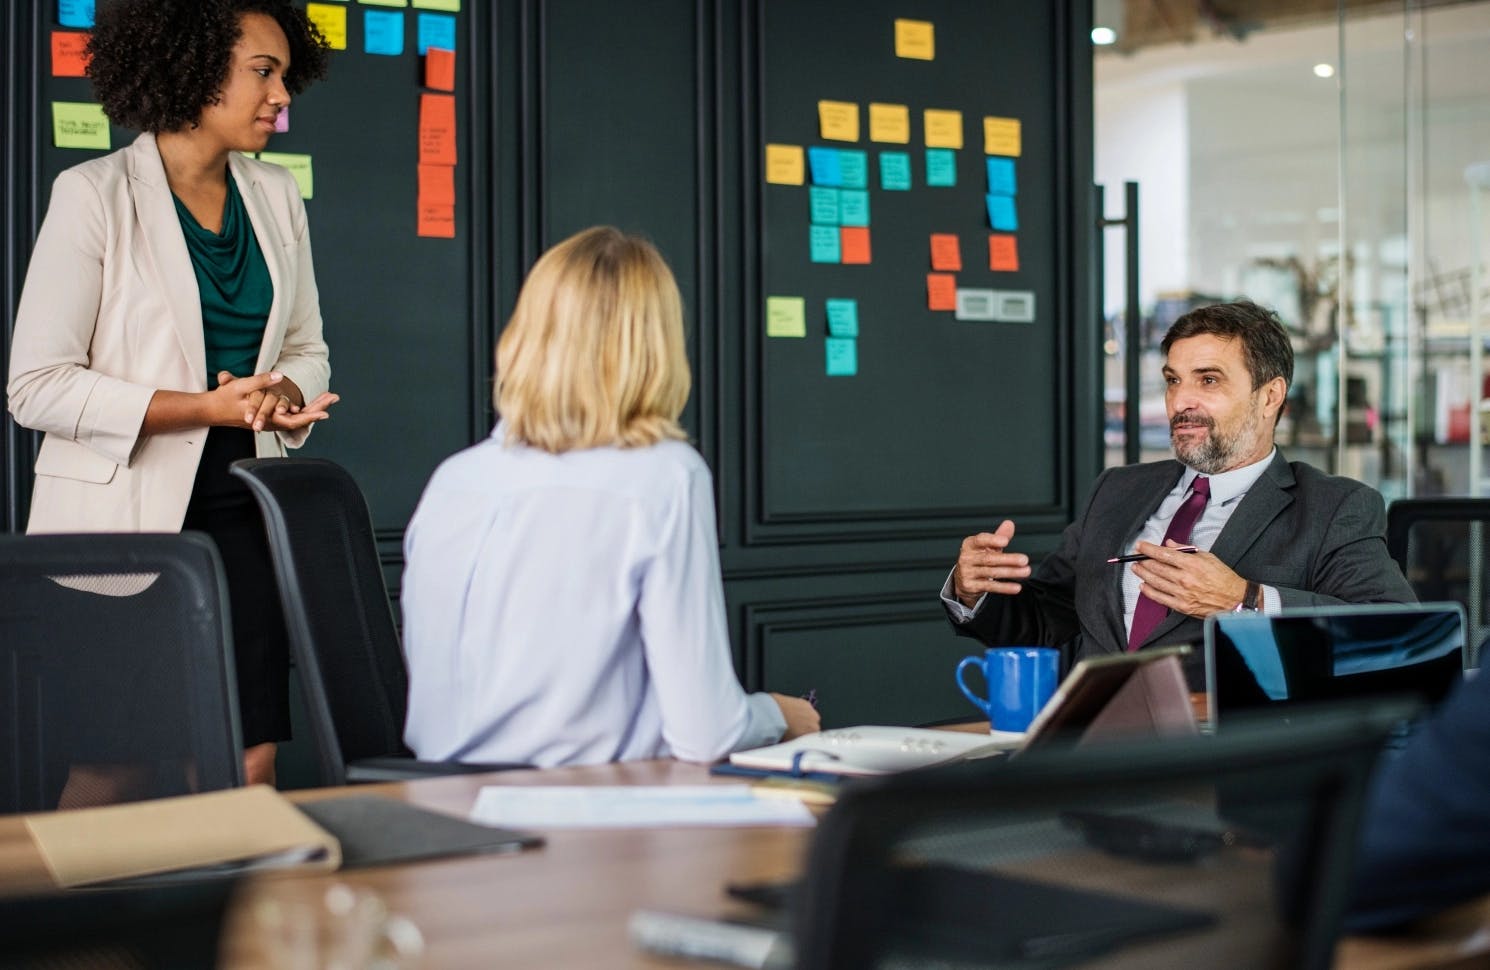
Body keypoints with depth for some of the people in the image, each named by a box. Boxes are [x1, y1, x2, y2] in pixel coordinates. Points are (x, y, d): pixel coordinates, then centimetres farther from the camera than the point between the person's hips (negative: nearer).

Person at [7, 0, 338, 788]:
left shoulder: (276, 197, 12)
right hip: (122, 517, -4)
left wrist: (281, 395, -5)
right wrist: (208, 406, -17)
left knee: (251, 769, -2)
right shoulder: (94, 195, -6)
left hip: (239, 511, 5)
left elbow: (307, 352, 20)